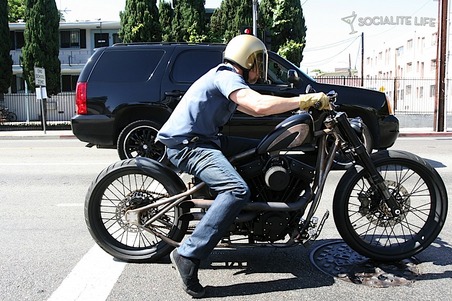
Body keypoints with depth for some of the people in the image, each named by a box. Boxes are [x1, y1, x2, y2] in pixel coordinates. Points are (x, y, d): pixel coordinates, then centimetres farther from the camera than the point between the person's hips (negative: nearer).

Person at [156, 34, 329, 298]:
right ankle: (188, 255, -27)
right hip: (187, 144, -10)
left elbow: (252, 109, 28)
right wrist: (305, 100, -19)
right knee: (237, 190, -30)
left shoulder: (227, 77, 21)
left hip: (204, 139, 10)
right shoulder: (225, 75, -11)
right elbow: (260, 106, -28)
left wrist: (297, 104, 21)